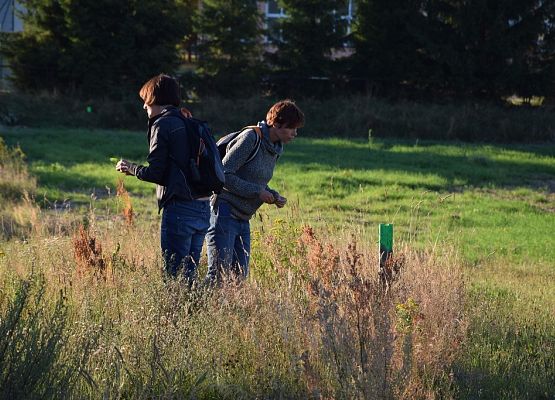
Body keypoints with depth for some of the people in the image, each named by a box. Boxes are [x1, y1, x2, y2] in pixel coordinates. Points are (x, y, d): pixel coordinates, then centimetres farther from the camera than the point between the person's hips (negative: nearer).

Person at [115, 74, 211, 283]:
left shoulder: (162, 125, -7)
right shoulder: (191, 124, 15)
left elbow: (154, 173, -10)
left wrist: (129, 168, 7)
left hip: (179, 208, -8)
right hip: (203, 207, 8)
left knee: (175, 274, -4)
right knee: (190, 273, 14)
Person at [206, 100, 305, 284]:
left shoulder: (276, 149, 13)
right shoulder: (251, 138, -14)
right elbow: (224, 175, -17)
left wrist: (273, 196, 3)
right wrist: (257, 192, -17)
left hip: (243, 220, 9)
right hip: (225, 212, -9)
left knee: (240, 274, 8)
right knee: (219, 272, -11)